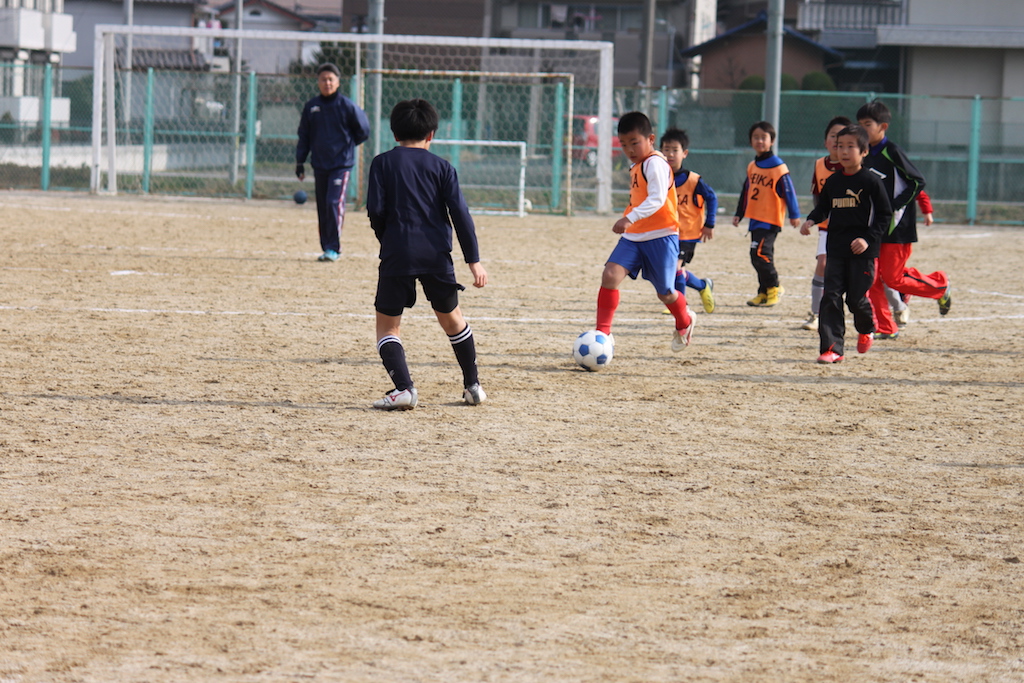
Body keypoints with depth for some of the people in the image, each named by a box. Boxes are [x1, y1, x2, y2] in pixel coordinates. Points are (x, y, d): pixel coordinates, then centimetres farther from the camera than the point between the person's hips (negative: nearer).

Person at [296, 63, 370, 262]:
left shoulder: (347, 106, -5)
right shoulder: (311, 107, 6)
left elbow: (363, 131, 5)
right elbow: (304, 137, 13)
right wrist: (300, 162, 10)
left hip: (341, 163, -4)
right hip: (319, 164, 4)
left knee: (334, 203, -16)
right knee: (322, 208, 8)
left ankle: (333, 249, -12)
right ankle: (326, 248, 16)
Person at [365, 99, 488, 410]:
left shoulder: (383, 163, 4)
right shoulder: (442, 167, 6)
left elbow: (375, 211, -4)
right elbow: (460, 213, 0)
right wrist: (474, 259, 0)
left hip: (397, 256, -2)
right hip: (436, 255, 2)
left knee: (387, 325, 5)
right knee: (451, 317, 22)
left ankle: (404, 387, -16)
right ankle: (473, 385, 26)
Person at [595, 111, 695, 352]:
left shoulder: (655, 163, -16)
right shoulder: (636, 166, 14)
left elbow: (657, 199, -29)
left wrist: (629, 218, -39)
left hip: (661, 236, -8)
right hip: (633, 236, 8)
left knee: (665, 293, 6)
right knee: (610, 275, -14)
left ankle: (684, 323, 38)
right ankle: (602, 332, -13)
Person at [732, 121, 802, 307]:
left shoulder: (778, 167, -12)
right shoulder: (752, 167, 12)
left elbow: (788, 192, -11)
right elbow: (746, 192, 22)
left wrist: (794, 215, -11)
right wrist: (739, 214, 24)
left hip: (770, 220, -8)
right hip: (755, 219, 8)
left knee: (759, 253, -16)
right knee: (763, 256, 12)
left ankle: (773, 287, 0)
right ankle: (764, 293, 19)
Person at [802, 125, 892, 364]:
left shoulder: (870, 181, -6)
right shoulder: (833, 181, 9)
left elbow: (884, 214, -5)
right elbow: (823, 207, 18)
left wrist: (868, 239, -15)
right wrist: (812, 220, -4)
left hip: (861, 249, -4)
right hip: (836, 249, 4)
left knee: (856, 298, -1)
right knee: (831, 297, -5)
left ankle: (866, 329, 32)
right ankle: (831, 347, -4)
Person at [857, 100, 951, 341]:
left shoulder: (891, 151, -13)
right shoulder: (866, 155, 10)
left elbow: (918, 181, -14)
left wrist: (895, 206, -17)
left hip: (897, 227, -7)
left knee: (893, 278, -5)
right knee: (871, 278, 1)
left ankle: (940, 286, 18)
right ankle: (885, 328, 8)